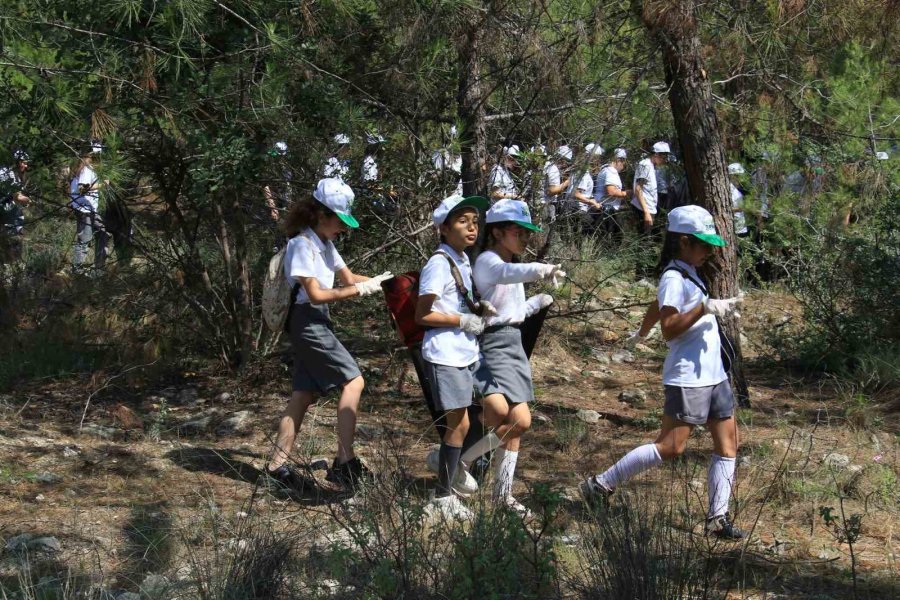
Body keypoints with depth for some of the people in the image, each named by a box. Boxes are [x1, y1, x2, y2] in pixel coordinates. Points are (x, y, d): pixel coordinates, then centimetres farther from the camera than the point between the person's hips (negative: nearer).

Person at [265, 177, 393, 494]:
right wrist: (359, 290, -17)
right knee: (353, 381, -14)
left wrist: (378, 280, -2)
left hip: (317, 324, 10)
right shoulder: (302, 244, -14)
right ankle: (345, 463, -18)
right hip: (308, 322, -10)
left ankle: (277, 465, 11)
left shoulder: (325, 244, 16)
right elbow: (316, 293, -18)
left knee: (303, 395, 8)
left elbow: (348, 276, 14)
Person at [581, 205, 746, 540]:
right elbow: (669, 329, -22)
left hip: (712, 374, 10)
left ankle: (717, 517, 6)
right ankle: (602, 484, 1)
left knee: (728, 441, 4)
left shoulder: (690, 276, 17)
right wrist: (705, 308, -27)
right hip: (687, 377, -10)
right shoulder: (673, 279, -13)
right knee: (671, 447, -9)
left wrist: (720, 310, 17)